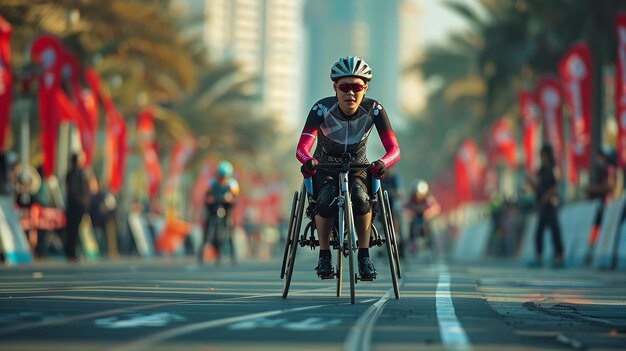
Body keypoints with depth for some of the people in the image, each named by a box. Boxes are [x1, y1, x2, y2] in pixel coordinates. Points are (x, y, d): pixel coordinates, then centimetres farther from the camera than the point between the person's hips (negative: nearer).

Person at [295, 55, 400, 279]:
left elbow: (394, 149, -24)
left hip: (357, 170, 1)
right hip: (324, 169, -1)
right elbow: (302, 147, -30)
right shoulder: (322, 109, -21)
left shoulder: (373, 110, -18)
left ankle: (364, 255, -19)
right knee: (328, 199, -34)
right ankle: (324, 255, -15)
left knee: (360, 197, -34)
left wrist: (382, 163, -48)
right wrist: (308, 161, -55)